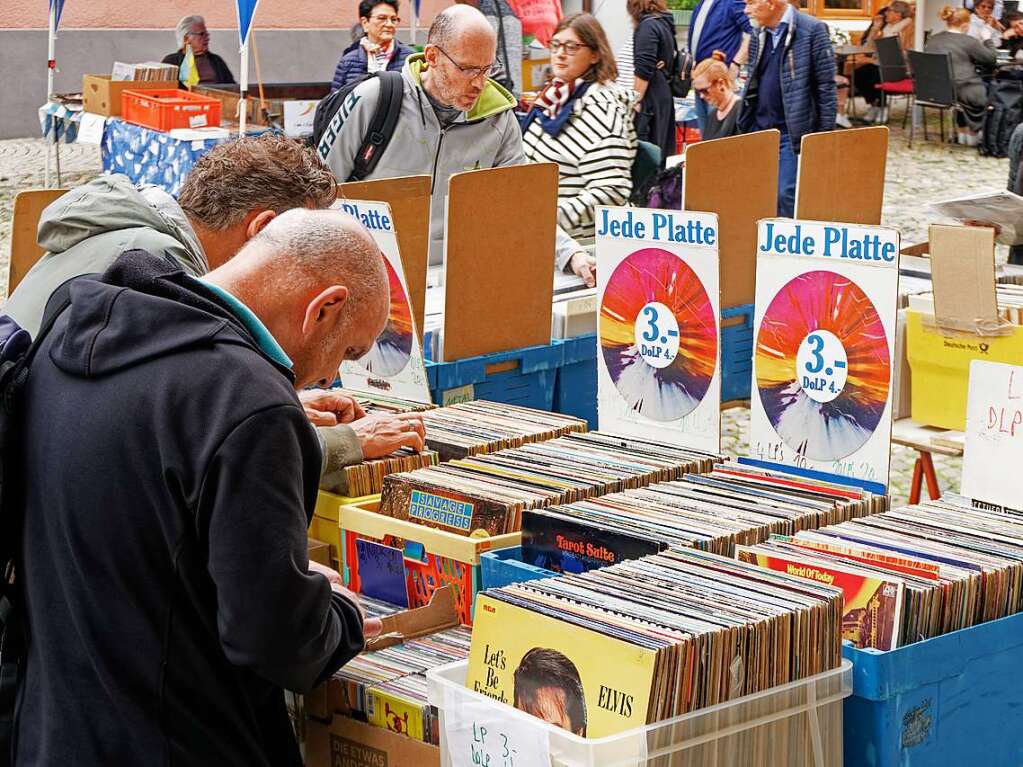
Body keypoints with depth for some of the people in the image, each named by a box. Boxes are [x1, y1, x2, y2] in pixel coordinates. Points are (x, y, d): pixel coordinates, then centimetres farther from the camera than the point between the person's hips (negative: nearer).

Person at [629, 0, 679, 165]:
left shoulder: (647, 26, -10)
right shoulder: (665, 23, 15)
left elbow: (643, 70, -17)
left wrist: (636, 101, -16)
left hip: (650, 98, -9)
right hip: (664, 94, 9)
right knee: (660, 152, 10)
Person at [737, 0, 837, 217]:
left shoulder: (812, 30, -9)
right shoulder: (759, 35, 12)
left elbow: (826, 87, -9)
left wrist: (826, 134, -11)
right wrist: (745, 125, 14)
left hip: (792, 133, -7)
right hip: (759, 130, 7)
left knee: (786, 195, -10)